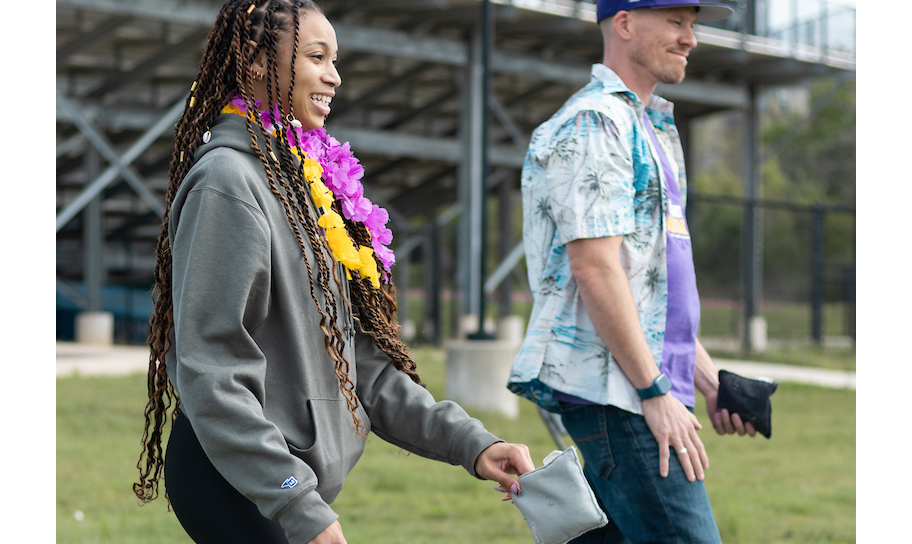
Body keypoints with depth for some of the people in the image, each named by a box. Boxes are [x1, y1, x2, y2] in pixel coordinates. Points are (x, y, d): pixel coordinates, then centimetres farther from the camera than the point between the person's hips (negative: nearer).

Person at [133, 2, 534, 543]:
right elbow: (210, 367, -19)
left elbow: (355, 356, 14)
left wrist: (468, 441, 5)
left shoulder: (300, 178, 15)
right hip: (233, 479, -9)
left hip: (284, 482, 9)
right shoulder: (229, 180, -13)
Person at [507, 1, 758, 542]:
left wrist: (708, 378, 18)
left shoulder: (651, 128, 22)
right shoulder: (593, 122, -9)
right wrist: (655, 392, -19)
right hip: (615, 387, -10)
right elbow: (594, 268, -18)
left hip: (637, 388, 10)